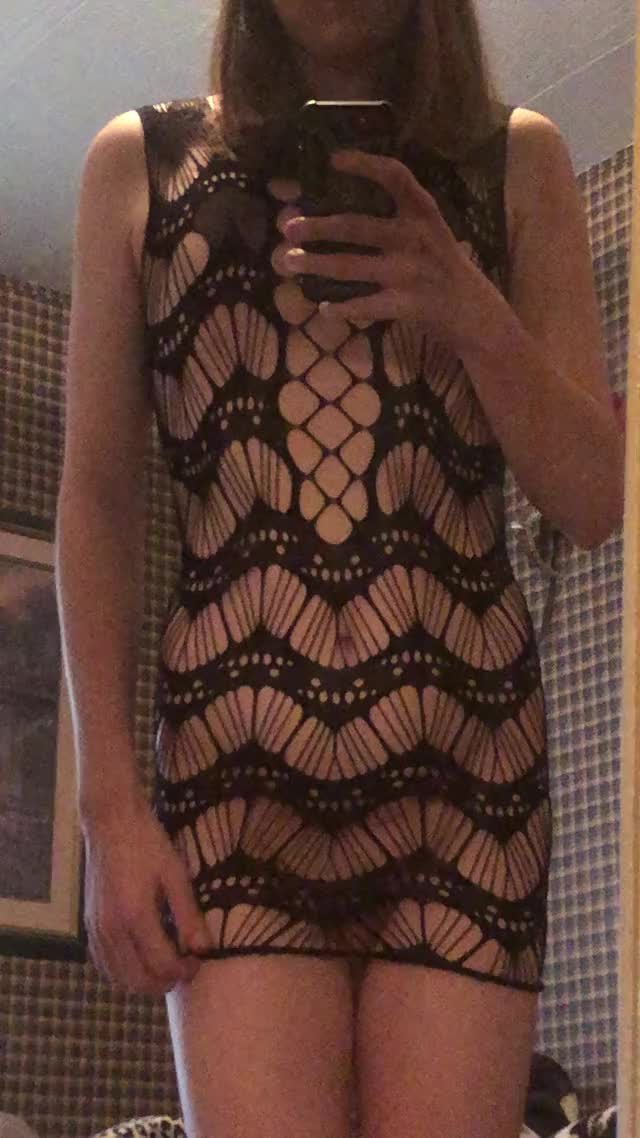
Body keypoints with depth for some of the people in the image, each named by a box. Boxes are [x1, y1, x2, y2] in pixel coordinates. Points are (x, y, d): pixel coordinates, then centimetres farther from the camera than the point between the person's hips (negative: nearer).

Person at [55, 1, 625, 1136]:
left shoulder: (518, 161, 13)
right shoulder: (140, 162, 11)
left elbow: (598, 503, 9)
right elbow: (98, 500, 7)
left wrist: (472, 312, -9)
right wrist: (109, 800, -1)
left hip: (466, 755, 1)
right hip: (235, 752, 0)